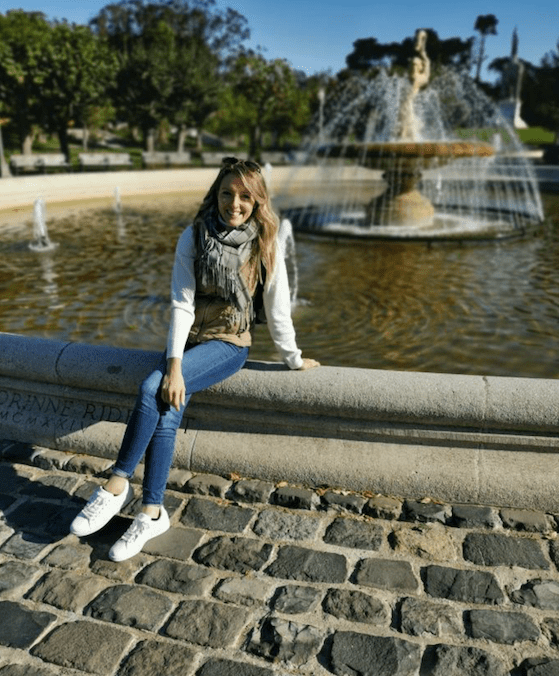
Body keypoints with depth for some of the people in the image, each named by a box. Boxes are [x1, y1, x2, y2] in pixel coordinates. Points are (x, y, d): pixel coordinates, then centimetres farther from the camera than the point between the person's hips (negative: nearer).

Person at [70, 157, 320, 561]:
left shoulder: (265, 246, -8)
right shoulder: (194, 237, -5)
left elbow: (277, 309, -1)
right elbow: (182, 304, -11)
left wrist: (293, 359, 6)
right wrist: (174, 364, -20)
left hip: (229, 345, -2)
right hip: (189, 339, 3)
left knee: (154, 389, -26)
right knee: (169, 409, -23)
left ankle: (117, 485, -13)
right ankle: (153, 513, -11)